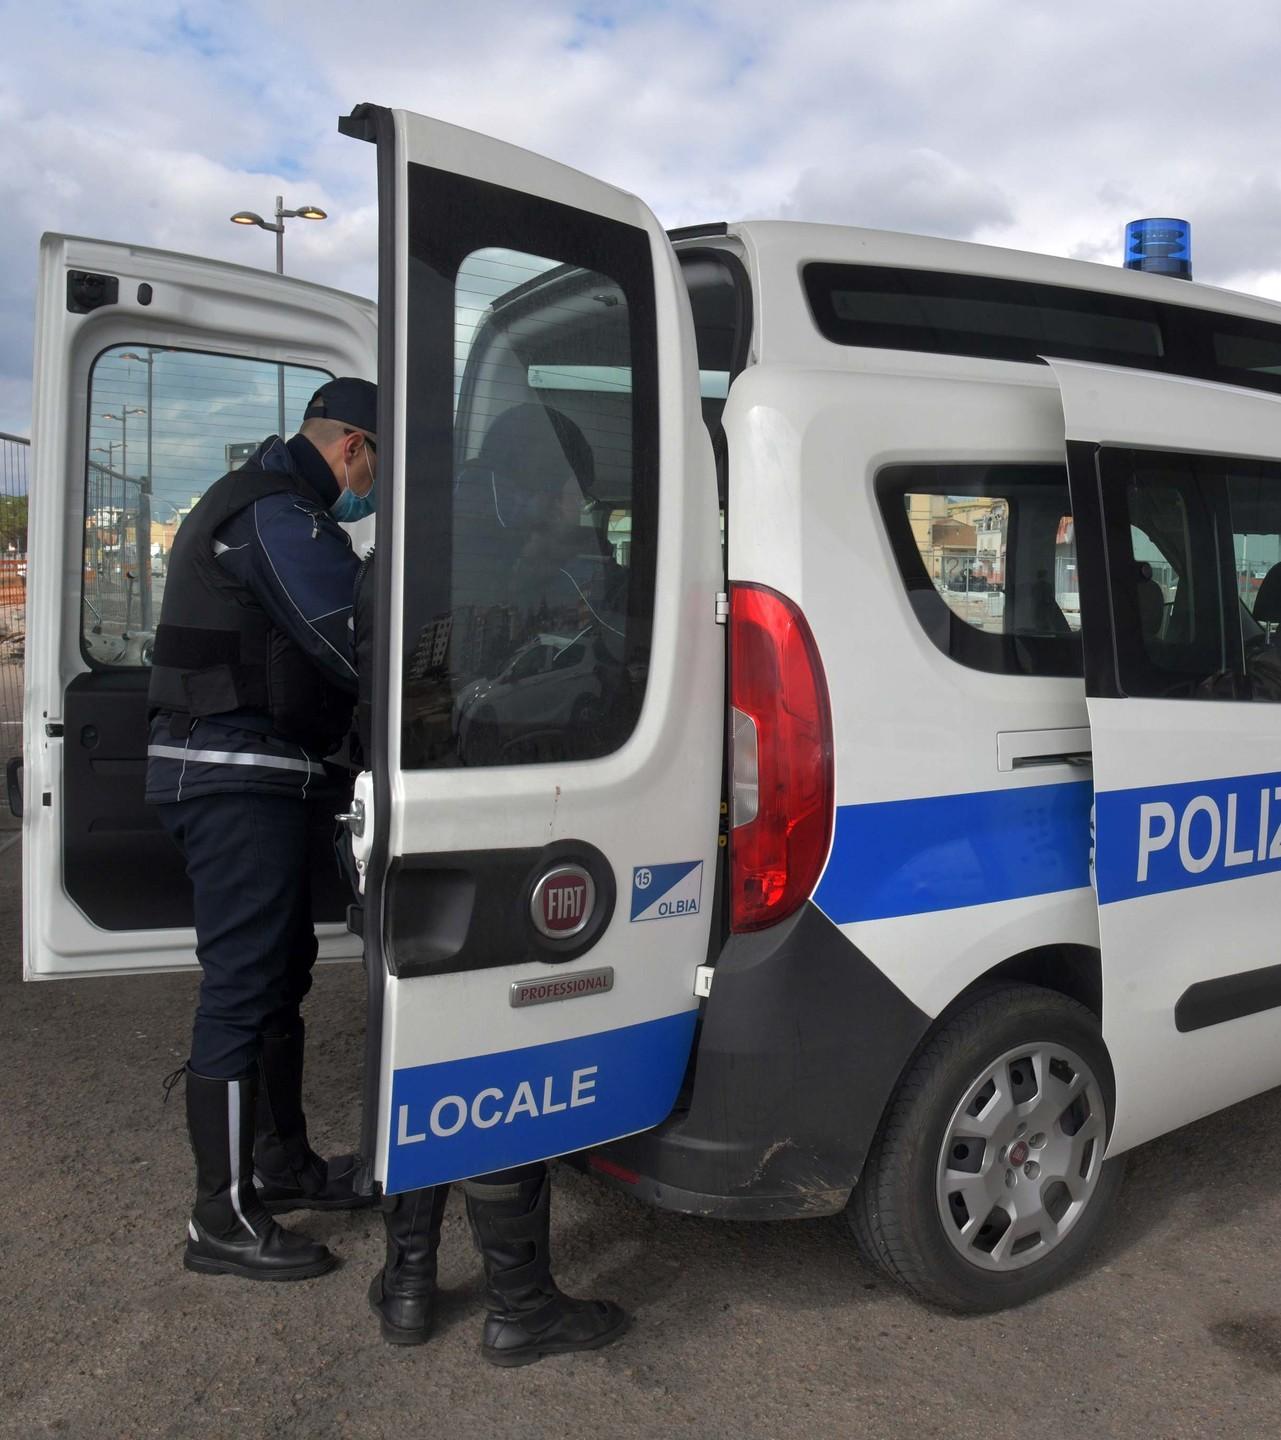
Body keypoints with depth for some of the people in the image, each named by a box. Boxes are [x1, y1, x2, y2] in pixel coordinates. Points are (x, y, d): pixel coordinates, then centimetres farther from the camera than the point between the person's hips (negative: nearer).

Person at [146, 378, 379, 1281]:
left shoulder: (270, 507, 21)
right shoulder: (280, 514, -14)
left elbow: (316, 648, 17)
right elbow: (352, 650, -21)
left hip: (254, 774, 11)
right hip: (239, 778, -11)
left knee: (282, 972, 17)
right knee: (243, 988, -5)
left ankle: (283, 1163, 32)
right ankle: (225, 1222, 5)